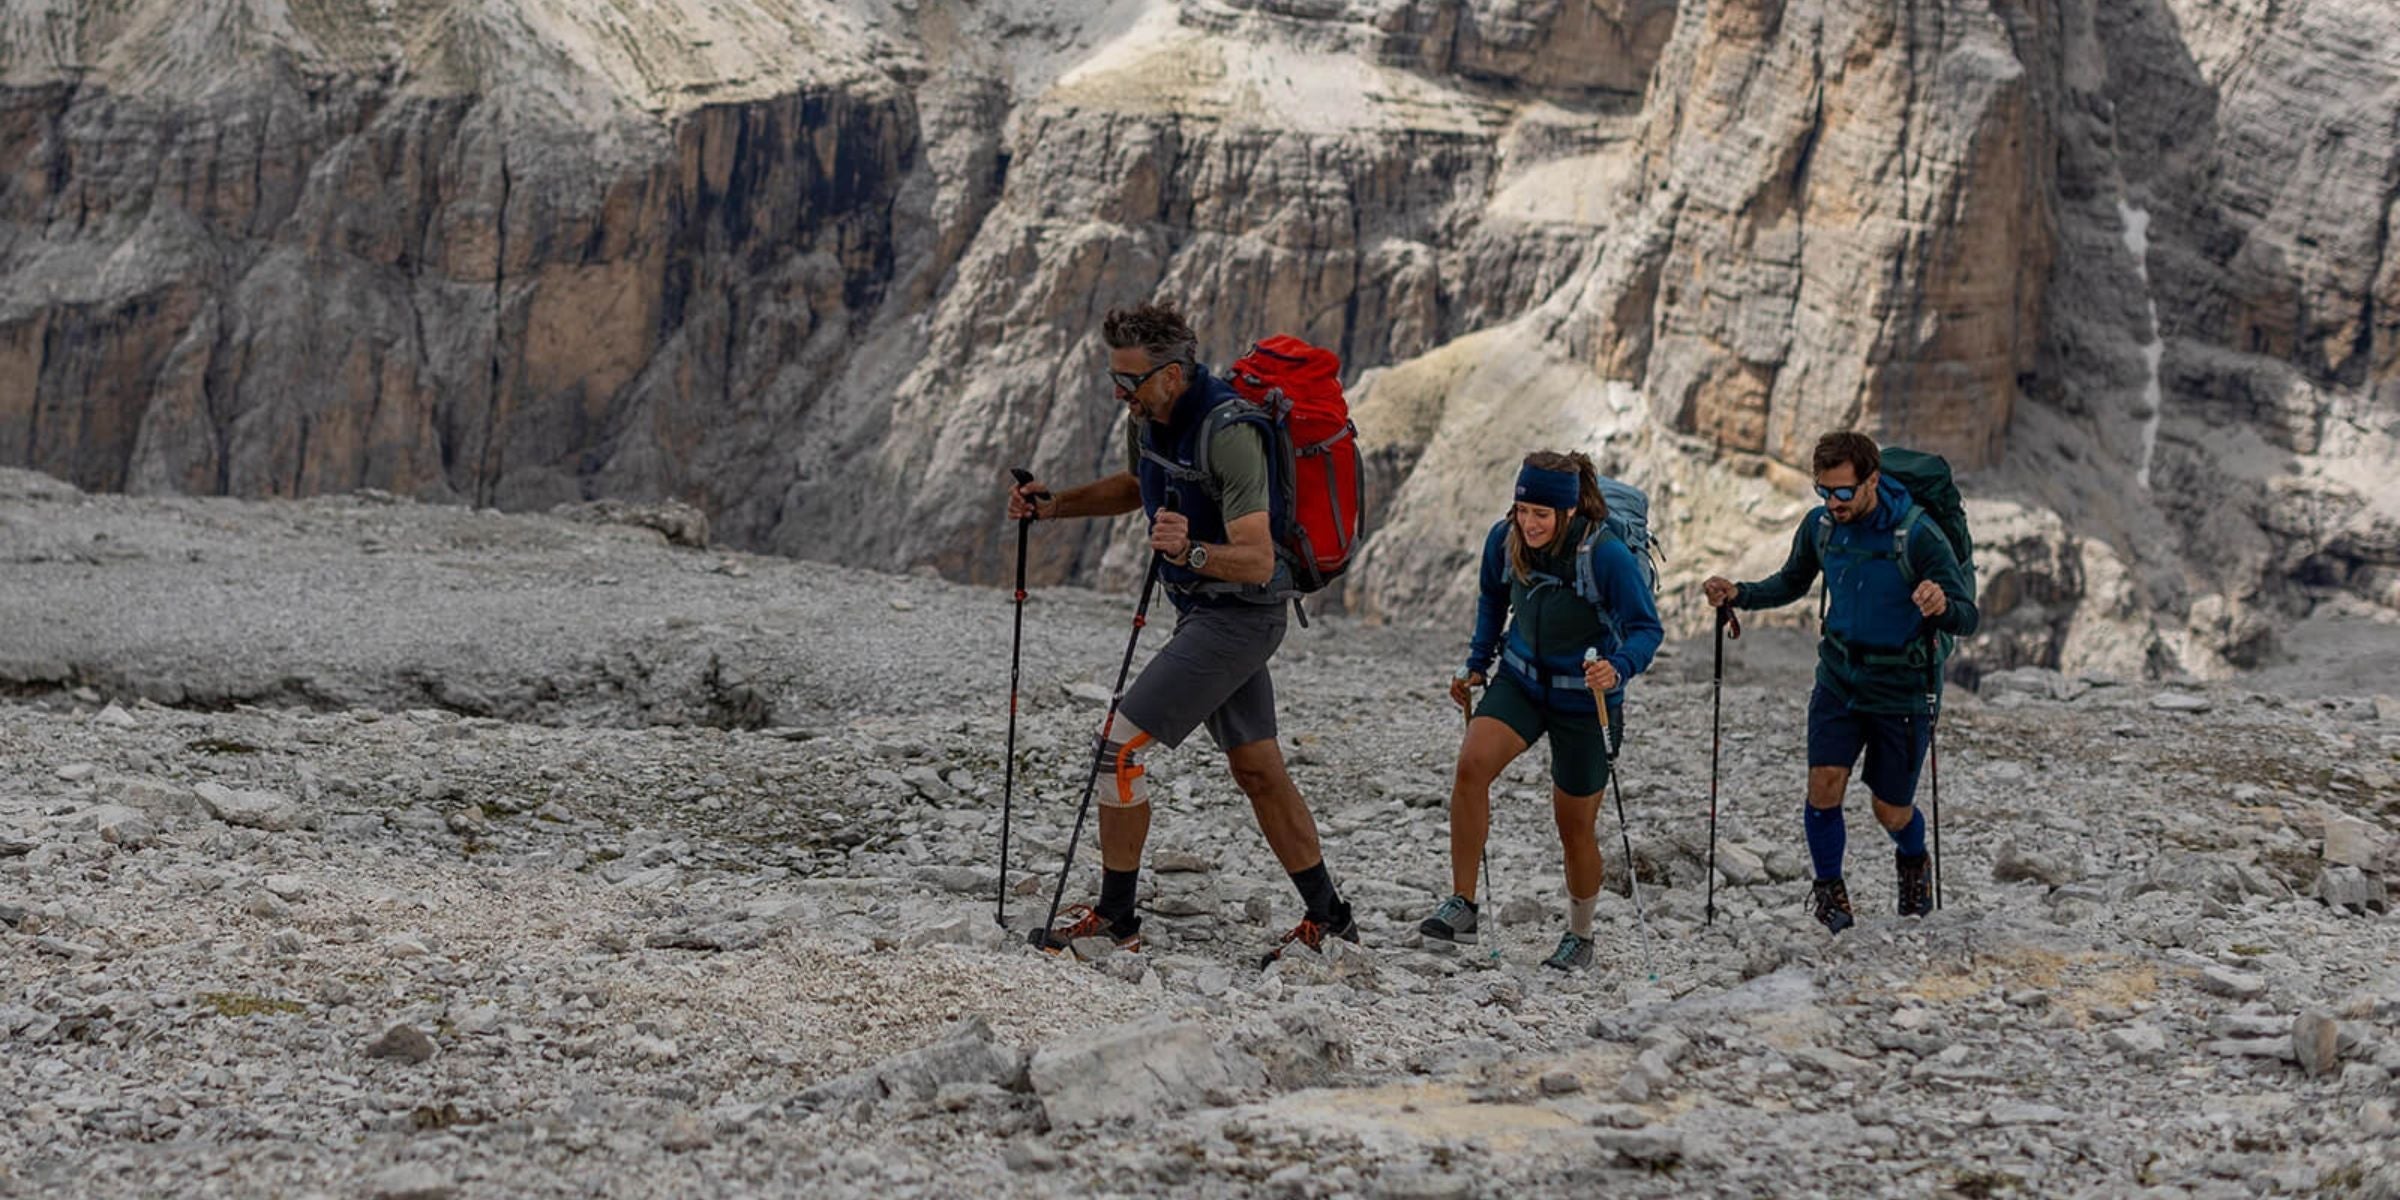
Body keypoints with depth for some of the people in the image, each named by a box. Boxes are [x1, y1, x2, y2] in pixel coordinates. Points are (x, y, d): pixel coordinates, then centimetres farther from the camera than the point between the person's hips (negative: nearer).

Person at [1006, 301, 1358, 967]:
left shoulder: (1229, 433, -26)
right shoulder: (1149, 417, 1)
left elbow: (1257, 562, -29)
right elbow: (1136, 485, 24)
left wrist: (1191, 551, -46)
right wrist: (1054, 505, 11)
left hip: (1240, 614, -9)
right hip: (1203, 609, 9)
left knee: (1121, 743, -11)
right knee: (1256, 768, 13)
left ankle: (1115, 915, 0)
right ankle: (1328, 917, 23)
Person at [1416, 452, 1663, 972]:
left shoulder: (1606, 554, -25)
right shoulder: (1504, 539, -11)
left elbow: (1647, 628, -20)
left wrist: (1619, 668, -40)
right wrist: (1477, 664, 7)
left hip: (1586, 699, -3)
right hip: (1522, 680, 3)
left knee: (1575, 827, 6)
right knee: (1472, 764, -25)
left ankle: (1580, 937, 32)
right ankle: (1461, 905, -17)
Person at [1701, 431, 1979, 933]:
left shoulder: (1917, 535, -21)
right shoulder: (1819, 524, -6)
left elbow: (1967, 618, -17)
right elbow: (1792, 583, 14)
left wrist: (1942, 607, -41)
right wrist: (1737, 594, -5)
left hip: (1902, 690, -3)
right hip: (1838, 680, 3)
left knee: (1892, 813, 7)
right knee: (1824, 788, -10)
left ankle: (1913, 863, 42)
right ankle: (1829, 889, 13)